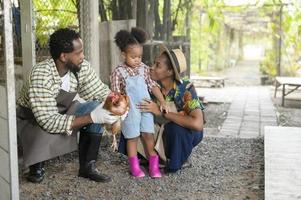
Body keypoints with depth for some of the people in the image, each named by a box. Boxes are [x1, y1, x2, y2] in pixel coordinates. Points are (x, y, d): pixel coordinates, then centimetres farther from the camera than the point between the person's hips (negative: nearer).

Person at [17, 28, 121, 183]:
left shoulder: (82, 67, -17)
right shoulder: (41, 76, -35)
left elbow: (101, 91, -4)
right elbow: (49, 122, -39)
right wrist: (90, 117, -42)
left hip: (62, 112, 6)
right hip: (33, 119, -6)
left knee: (97, 108, -18)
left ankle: (88, 166, -6)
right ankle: (36, 166, -3)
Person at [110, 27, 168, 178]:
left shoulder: (144, 69, 4)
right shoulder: (118, 72, -8)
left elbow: (153, 86, 7)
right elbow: (116, 93, -6)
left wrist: (162, 102, 3)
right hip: (130, 110, -3)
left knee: (148, 135, 6)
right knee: (132, 138, 5)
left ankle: (154, 165, 15)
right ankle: (134, 167, 15)